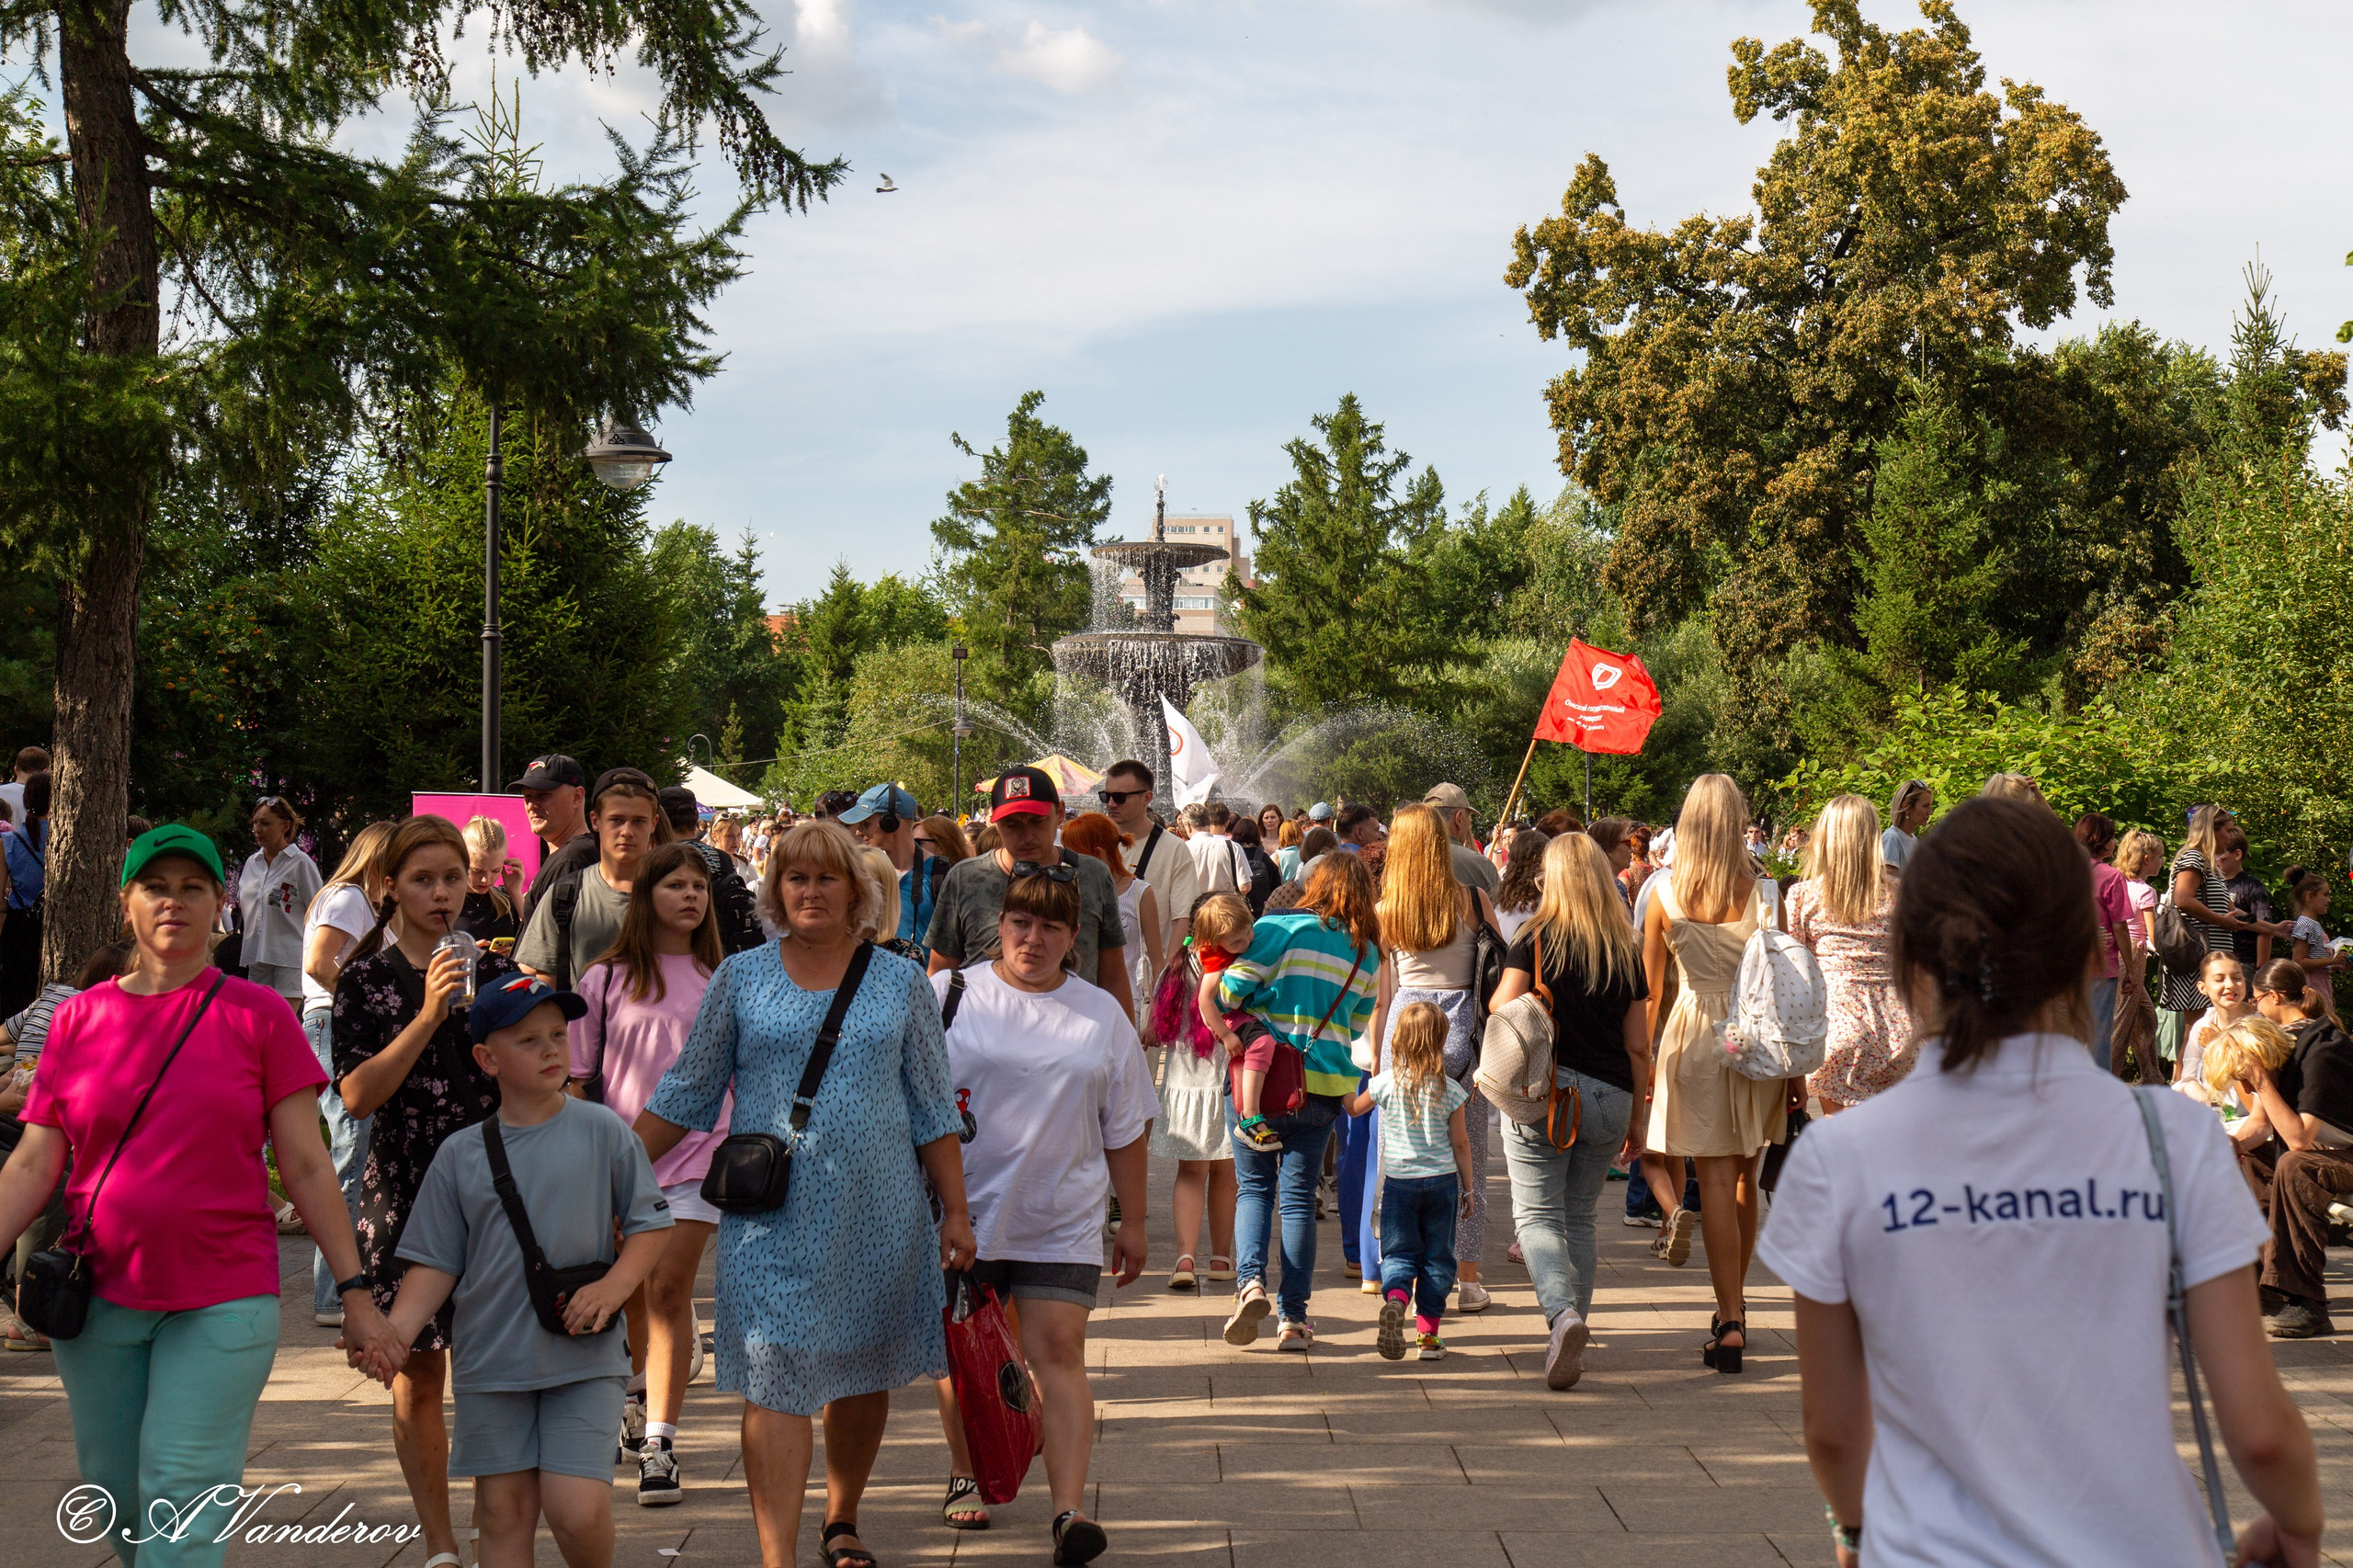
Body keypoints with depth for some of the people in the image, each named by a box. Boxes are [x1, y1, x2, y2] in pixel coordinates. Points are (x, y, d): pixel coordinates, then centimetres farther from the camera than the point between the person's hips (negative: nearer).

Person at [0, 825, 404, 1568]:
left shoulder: (256, 1014, -1)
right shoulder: (79, 1017, 5)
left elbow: (305, 1165, -1)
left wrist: (356, 1292, -5)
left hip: (224, 1297, -3)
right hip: (99, 1299, 3)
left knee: (185, 1497, -7)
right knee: (115, 1498, 12)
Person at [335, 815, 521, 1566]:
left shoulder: (494, 968, 8)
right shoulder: (365, 979, 2)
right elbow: (356, 1096, -9)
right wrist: (428, 1015, -17)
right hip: (404, 1189, -1)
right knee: (417, 1375, 5)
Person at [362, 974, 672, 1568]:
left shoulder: (604, 1133, 0)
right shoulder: (459, 1155, 3)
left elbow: (651, 1224, 5)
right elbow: (436, 1263, 5)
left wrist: (613, 1285, -11)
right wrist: (393, 1332, -10)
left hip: (584, 1358, -2)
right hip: (491, 1358, 2)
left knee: (578, 1509, -10)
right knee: (503, 1509, 6)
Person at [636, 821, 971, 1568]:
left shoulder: (900, 982, 4)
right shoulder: (740, 978, 3)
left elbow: (933, 1107, 7)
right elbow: (686, 1091, 9)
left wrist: (955, 1211, 3)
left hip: (878, 1212, 1)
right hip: (771, 1217, -1)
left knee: (863, 1376, 13)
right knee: (775, 1383, -7)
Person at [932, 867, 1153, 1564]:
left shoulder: (1102, 1015, 8)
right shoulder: (949, 995, 1)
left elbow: (1126, 1127, 13)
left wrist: (1131, 1221, 11)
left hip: (1062, 1223, 0)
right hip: (963, 1213, 0)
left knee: (1059, 1354, -8)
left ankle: (1070, 1509, -10)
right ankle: (964, 1474, 31)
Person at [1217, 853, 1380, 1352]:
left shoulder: (1280, 928, -5)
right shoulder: (1367, 954, 8)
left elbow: (1230, 991, -9)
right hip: (1324, 1082, 2)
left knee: (1254, 1187, 11)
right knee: (1299, 1195, 8)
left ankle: (1250, 1279, -12)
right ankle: (1293, 1317, 5)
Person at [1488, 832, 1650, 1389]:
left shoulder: (1535, 939, -4)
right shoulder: (1627, 953, 5)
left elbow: (1504, 1012, -9)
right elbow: (1638, 1046, 7)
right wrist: (1636, 1119, 15)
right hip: (1609, 1099, 3)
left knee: (1537, 1214, -1)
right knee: (1579, 1218, 16)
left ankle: (1562, 1313, -24)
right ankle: (1574, 1324, 15)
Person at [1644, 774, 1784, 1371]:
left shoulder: (1663, 892, -4)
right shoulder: (1761, 891, -4)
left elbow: (1651, 990, 1)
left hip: (1693, 1033, -2)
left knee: (1716, 1180, -1)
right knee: (1744, 1175, 16)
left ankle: (1730, 1325, -6)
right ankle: (1733, 1305, 28)